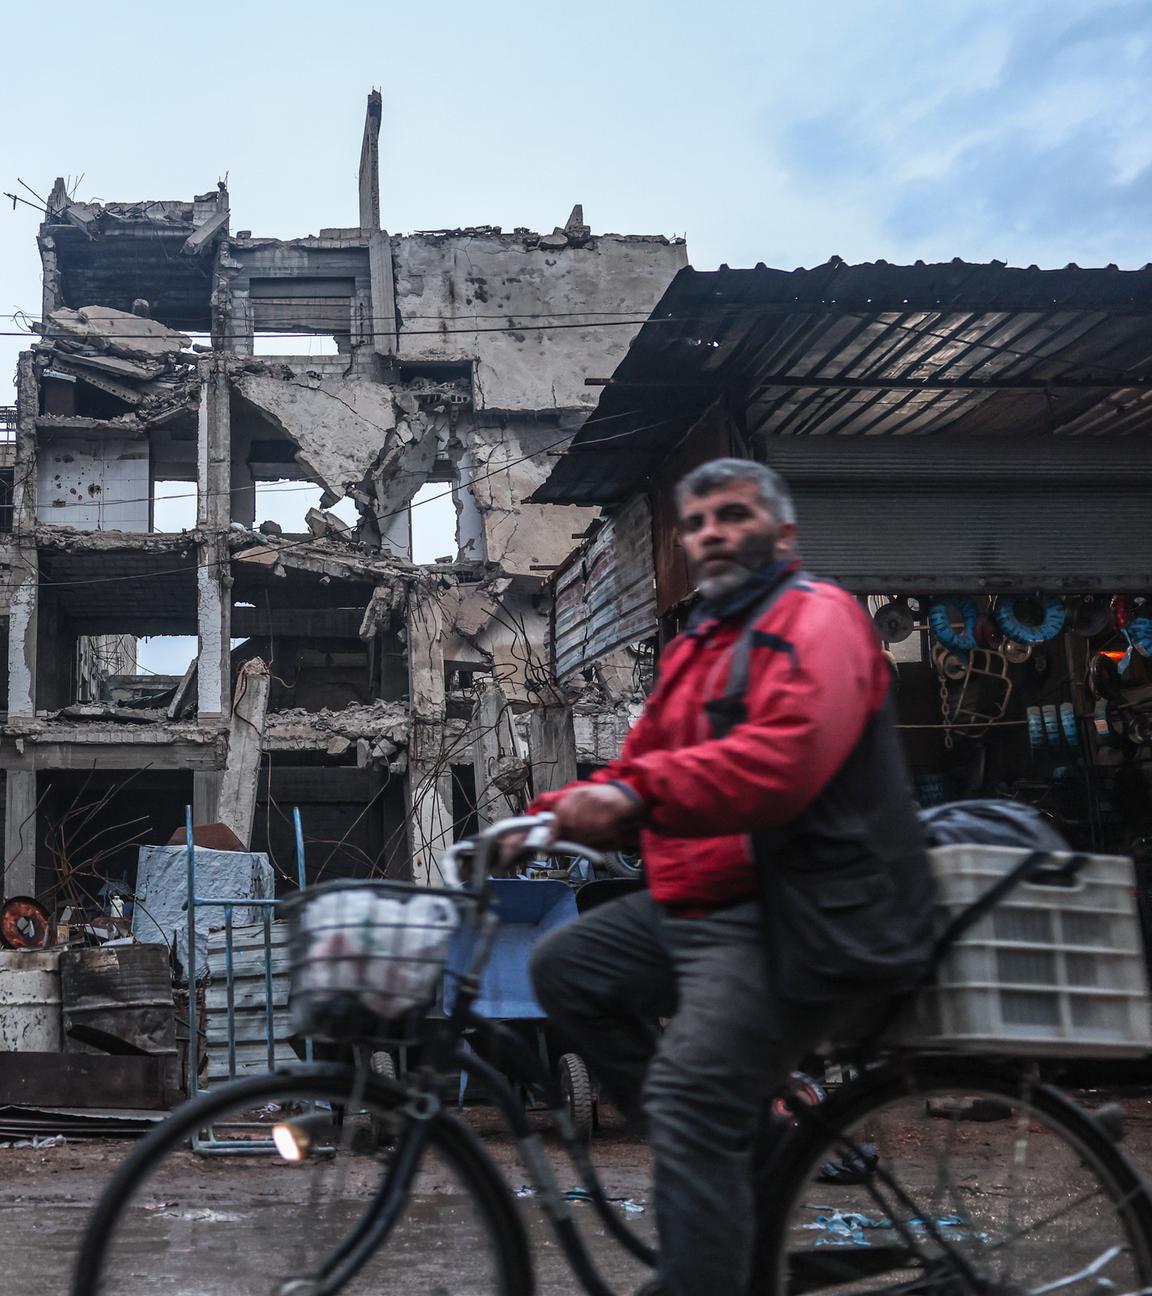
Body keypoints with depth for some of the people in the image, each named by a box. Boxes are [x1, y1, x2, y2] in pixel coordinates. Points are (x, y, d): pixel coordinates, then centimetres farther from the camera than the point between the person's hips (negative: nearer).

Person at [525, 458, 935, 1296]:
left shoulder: (816, 617, -7)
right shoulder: (699, 645, 23)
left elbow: (787, 754, -26)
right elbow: (644, 767, 20)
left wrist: (635, 796, -34)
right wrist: (549, 814, 2)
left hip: (795, 919, -10)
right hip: (701, 905, 10)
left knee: (693, 1103, -18)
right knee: (566, 968, 7)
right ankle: (726, 1139, 9)